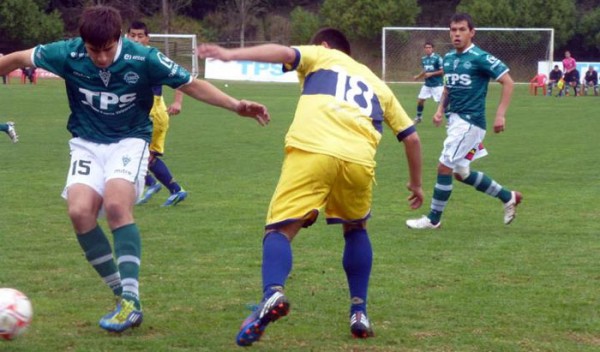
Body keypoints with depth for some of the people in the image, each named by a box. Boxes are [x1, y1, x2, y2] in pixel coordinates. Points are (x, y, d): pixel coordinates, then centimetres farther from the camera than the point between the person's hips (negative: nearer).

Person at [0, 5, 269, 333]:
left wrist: (236, 105, -15)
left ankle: (132, 301, -24)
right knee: (80, 211, -21)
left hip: (130, 141, -2)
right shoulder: (69, 54, -14)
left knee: (116, 205, -28)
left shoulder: (143, 59, -18)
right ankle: (124, 295, -7)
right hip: (87, 143, 3)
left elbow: (192, 84, -8)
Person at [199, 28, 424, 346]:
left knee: (280, 229, -2)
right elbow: (411, 137, 33)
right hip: (359, 161, 3)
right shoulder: (377, 84, 35)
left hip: (311, 152, -3)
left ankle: (272, 294, -33)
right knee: (355, 230, 29)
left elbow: (284, 53, 4)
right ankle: (359, 313, 21)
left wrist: (231, 55, -4)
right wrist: (416, 183, 46)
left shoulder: (320, 56, 26)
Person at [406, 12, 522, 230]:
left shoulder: (480, 58, -14)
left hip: (469, 121, -9)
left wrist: (500, 114, -18)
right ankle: (508, 197, 28)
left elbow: (508, 82, -12)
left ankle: (434, 219, 5)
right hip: (455, 119, 9)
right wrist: (441, 110, 7)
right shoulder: (448, 58, 9)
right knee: (461, 173, 14)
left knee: (444, 167, -8)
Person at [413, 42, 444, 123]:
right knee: (420, 100, 6)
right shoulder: (423, 59, 7)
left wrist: (431, 74, -19)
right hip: (427, 84, 6)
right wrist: (418, 77, 9)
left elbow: (443, 71, -14)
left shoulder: (437, 58, -13)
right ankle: (418, 117, 26)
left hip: (437, 85, -6)